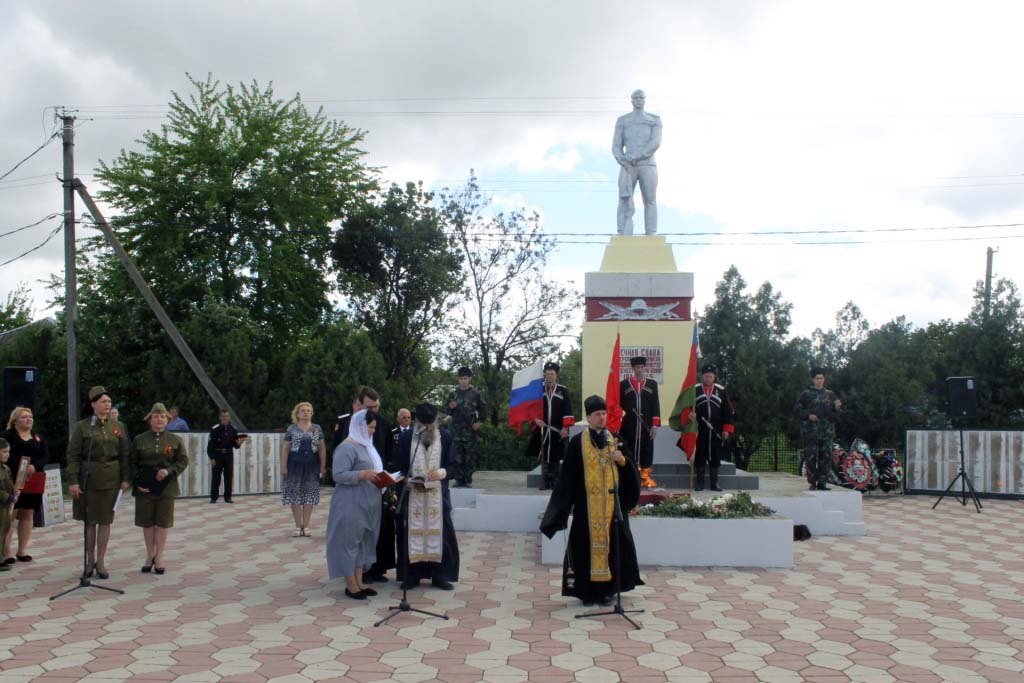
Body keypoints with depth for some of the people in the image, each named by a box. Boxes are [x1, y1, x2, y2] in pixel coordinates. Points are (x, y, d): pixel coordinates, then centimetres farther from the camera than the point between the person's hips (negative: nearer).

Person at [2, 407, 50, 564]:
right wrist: (20, 467, -23)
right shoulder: (8, 436, 2)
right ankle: (6, 552, -4)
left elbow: (45, 455, 3)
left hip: (33, 481, 5)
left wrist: (35, 466, -17)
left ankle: (22, 550, 13)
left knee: (28, 514, 6)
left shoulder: (38, 438, 15)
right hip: (13, 481, -5)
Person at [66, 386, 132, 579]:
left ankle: (101, 562, 15)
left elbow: (125, 454, 6)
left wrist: (126, 479, 0)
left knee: (105, 521, 5)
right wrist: (72, 481, -11)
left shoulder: (117, 426, 5)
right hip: (88, 478, -2)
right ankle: (90, 561, 21)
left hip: (111, 479, 2)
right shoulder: (82, 426, -2)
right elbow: (73, 455, -5)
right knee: (89, 521, 8)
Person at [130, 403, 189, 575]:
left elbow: (183, 461, 1)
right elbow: (132, 463, 5)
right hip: (144, 488, 1)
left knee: (162, 523, 4)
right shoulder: (139, 440, 3)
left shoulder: (175, 440, 3)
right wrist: (137, 482, -7)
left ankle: (159, 557, 15)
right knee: (147, 523, 9)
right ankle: (150, 555, 24)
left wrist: (169, 471, -15)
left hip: (166, 488, 0)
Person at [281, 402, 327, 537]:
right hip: (295, 465, -1)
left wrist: (323, 465, -1)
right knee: (295, 495, 1)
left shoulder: (317, 428, 7)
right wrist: (283, 466, -6)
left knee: (309, 495, 3)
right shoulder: (292, 429, 3)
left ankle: (306, 526, 10)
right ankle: (298, 526, 8)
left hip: (311, 465, 1)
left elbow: (322, 448, 6)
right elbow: (285, 448, 2)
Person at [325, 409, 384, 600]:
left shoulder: (365, 445, 15)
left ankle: (359, 582, 20)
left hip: (367, 503, 9)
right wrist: (364, 474, -25)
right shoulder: (347, 447, -15)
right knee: (350, 541, 0)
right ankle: (350, 585, 8)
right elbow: (338, 475, -21)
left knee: (363, 542, 12)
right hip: (351, 504, -9)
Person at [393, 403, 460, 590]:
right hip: (412, 494, 0)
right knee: (412, 532, 2)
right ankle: (412, 575, 12)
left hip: (437, 494, 0)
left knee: (439, 532, 1)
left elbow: (453, 463, 5)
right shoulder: (405, 437, 0)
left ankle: (439, 576, 10)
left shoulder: (446, 437, 1)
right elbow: (399, 466, 4)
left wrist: (442, 472, -16)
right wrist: (408, 481, -13)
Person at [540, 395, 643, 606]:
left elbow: (630, 468, 9)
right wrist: (562, 506, -7)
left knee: (611, 542, 3)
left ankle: (608, 588, 14)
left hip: (611, 504, 3)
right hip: (587, 505, -2)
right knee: (588, 543, -1)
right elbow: (567, 475, -3)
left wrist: (622, 460, -13)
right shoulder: (577, 442, -1)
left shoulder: (615, 440, 8)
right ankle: (588, 589, 8)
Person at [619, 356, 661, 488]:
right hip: (628, 426, -1)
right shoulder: (623, 384, 5)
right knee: (629, 452, 1)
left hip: (646, 426, 1)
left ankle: (645, 477, 12)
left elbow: (656, 406, 5)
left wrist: (655, 424, -2)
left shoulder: (652, 384, 9)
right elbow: (618, 405, 3)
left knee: (647, 451, 4)